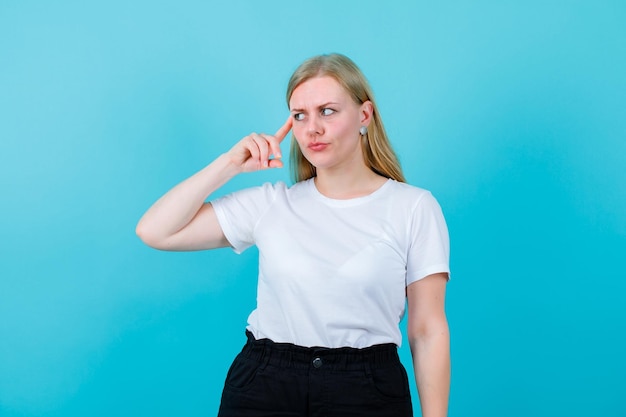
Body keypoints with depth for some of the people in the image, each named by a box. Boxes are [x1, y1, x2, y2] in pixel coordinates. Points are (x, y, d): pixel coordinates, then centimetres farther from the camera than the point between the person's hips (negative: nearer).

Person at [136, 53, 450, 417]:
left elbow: (430, 331, -2)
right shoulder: (271, 204, 4)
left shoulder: (414, 208, -2)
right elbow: (155, 232, 2)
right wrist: (230, 164, -2)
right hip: (262, 386, 2)